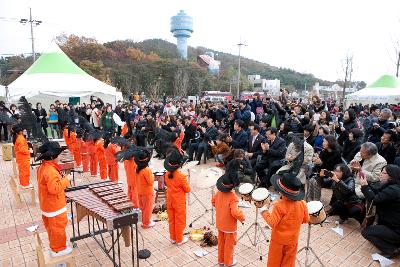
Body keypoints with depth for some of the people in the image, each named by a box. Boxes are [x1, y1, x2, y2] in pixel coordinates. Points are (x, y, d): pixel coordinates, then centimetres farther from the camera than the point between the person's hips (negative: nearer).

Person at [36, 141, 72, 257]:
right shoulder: (50, 170, -29)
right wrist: (64, 181, -23)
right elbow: (54, 188, -33)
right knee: (58, 228, 7)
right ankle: (58, 249, 22)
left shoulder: (42, 167, 4)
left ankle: (54, 246, 39)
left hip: (46, 205, 10)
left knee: (51, 228, 23)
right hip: (55, 207, -10)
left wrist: (59, 178, 11)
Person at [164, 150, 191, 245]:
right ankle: (179, 240, 26)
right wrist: (185, 183, 2)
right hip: (179, 203, -5)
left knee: (171, 220, 19)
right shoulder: (181, 176, -25)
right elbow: (187, 189, -14)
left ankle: (173, 238, 34)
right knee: (180, 221, 12)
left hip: (170, 201, 5)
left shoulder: (167, 174, -8)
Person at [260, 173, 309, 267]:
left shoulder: (279, 205, -30)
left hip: (278, 239, -4)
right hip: (292, 240, 4)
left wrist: (264, 211, -18)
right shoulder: (302, 204, -14)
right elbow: (306, 219, -1)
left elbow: (272, 223, -29)